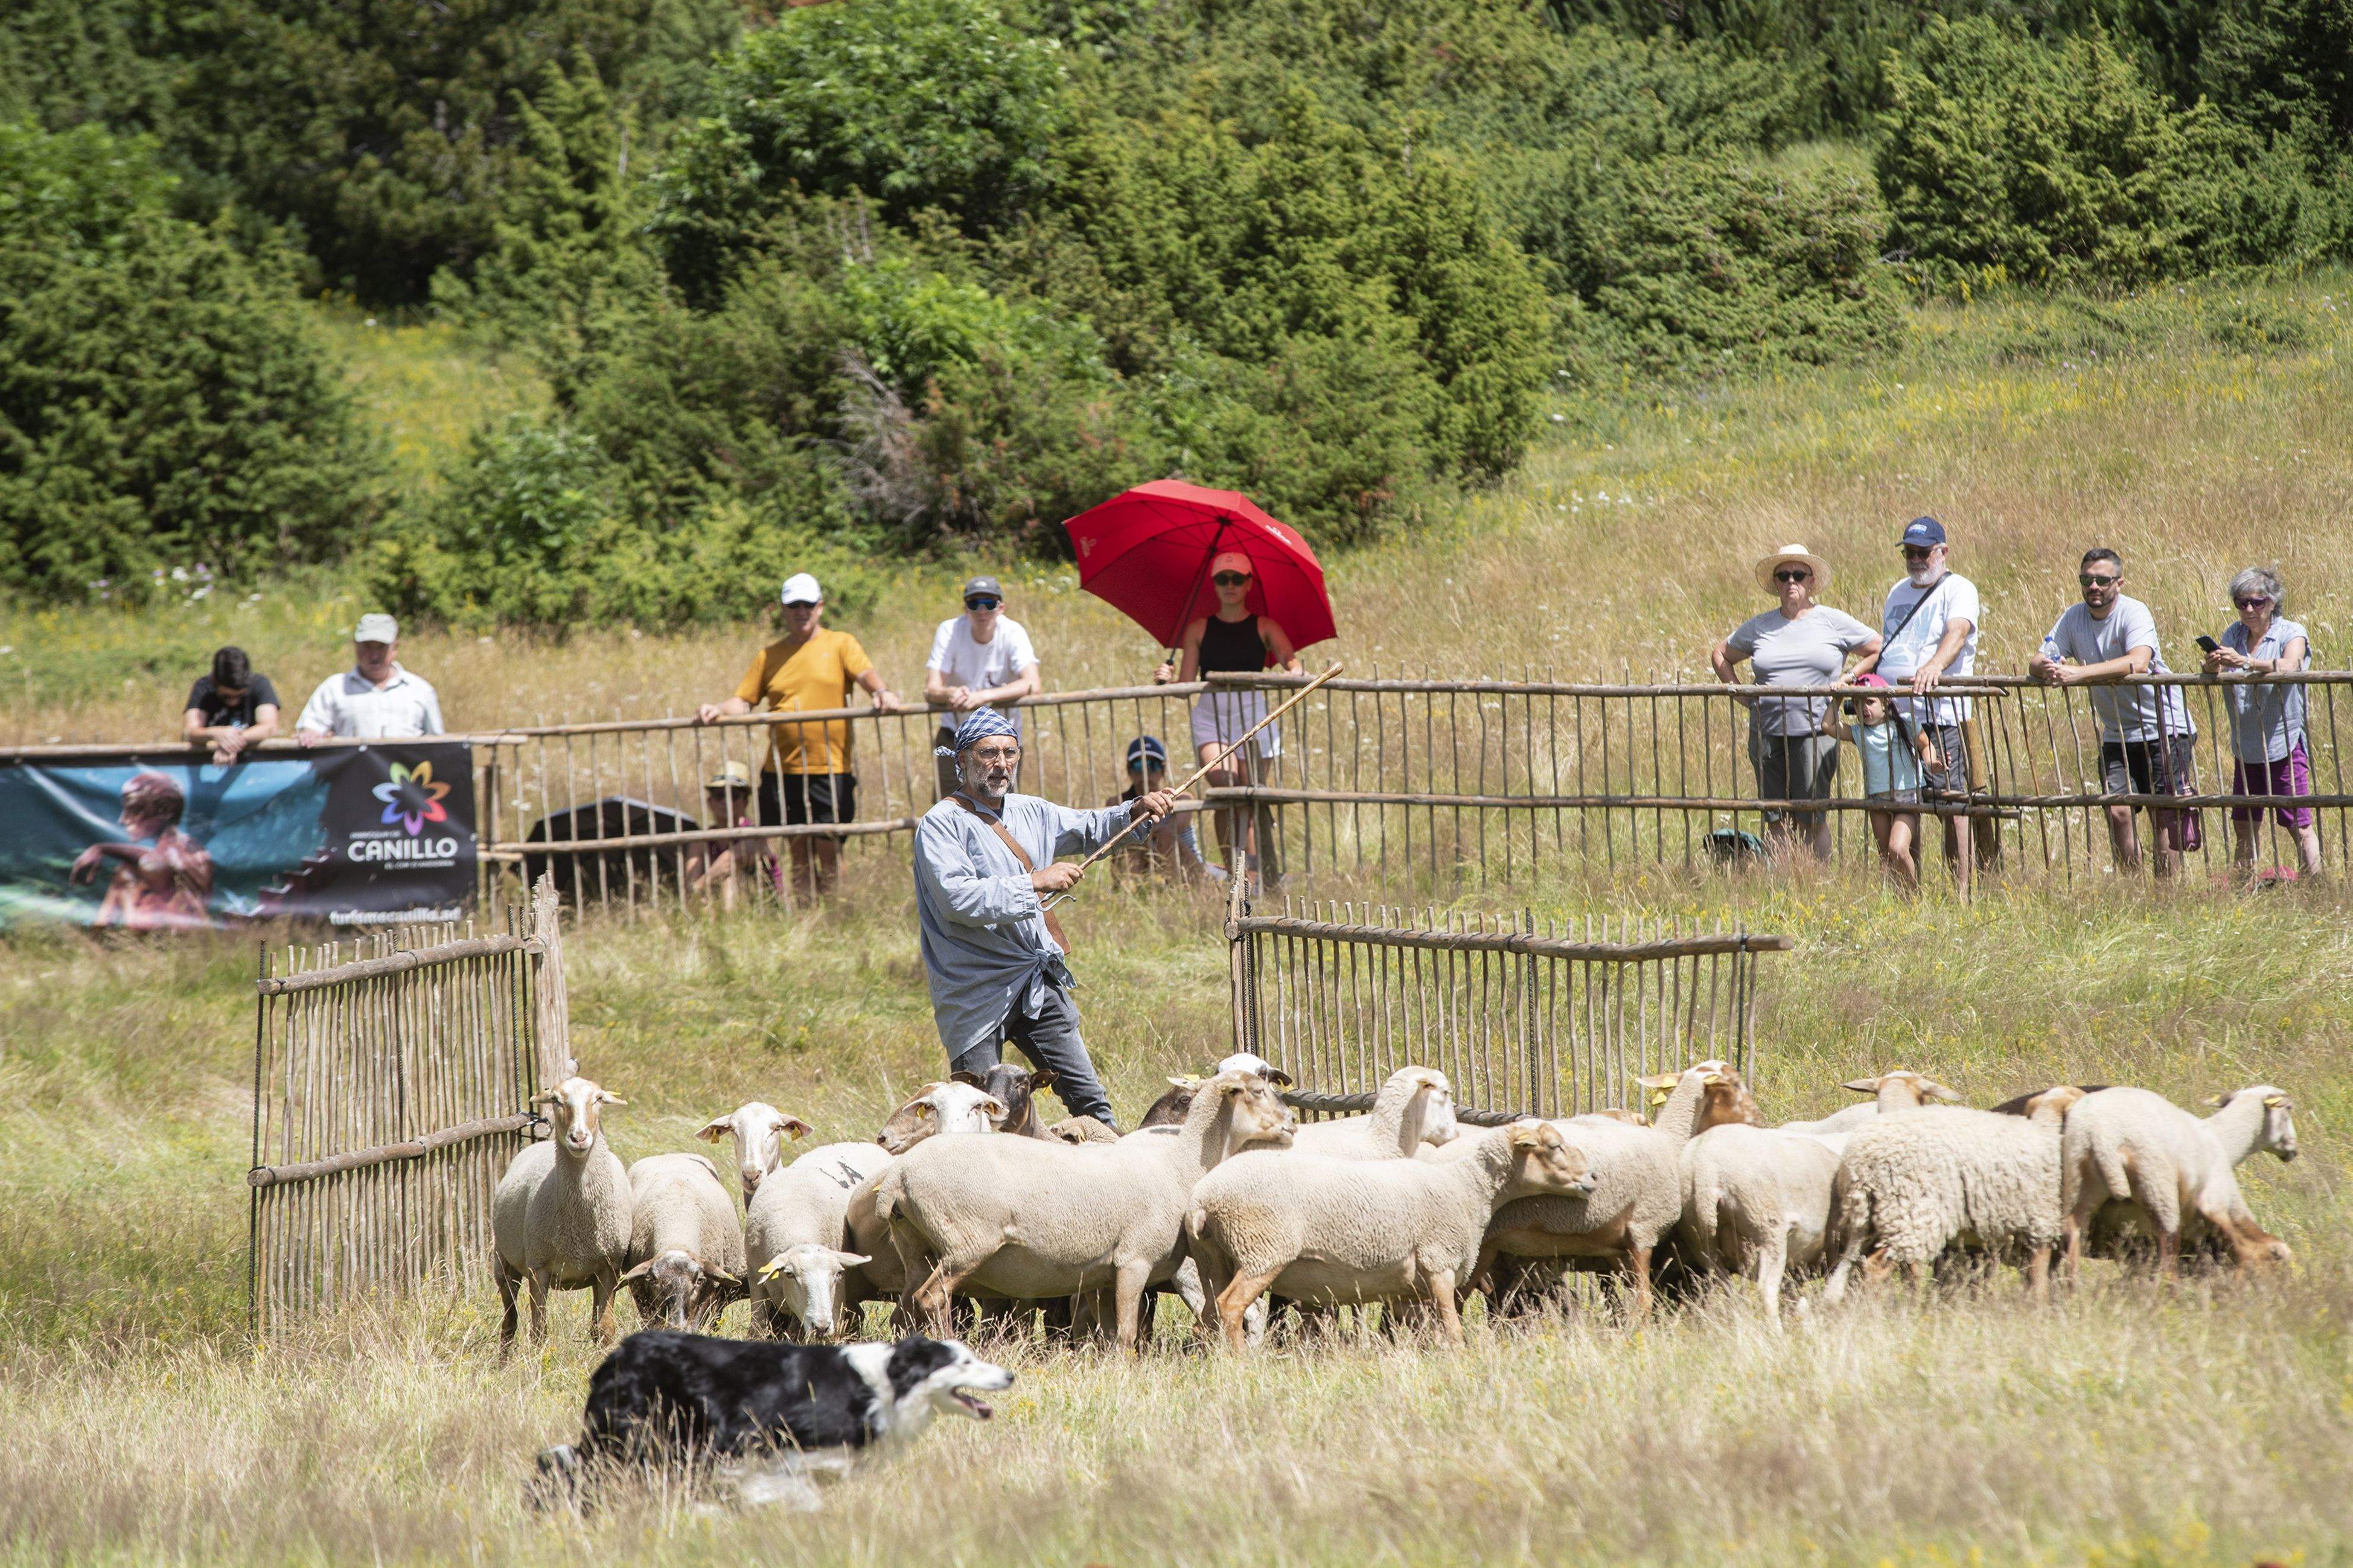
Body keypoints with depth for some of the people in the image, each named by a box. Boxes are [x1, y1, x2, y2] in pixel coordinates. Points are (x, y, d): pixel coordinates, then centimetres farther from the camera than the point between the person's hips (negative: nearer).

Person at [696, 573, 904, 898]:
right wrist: (718, 711, -9)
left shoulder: (840, 645, 8)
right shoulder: (769, 656, 15)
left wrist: (881, 692, -30)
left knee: (829, 848, -4)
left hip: (829, 767, -3)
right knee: (799, 851, 5)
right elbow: (743, 701, 12)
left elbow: (865, 673, -9)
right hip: (782, 769, 3)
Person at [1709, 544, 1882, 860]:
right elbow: (1720, 654, 25)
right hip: (1767, 733, 3)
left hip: (1815, 731, -3)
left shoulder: (1833, 622, 4)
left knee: (1812, 821, -6)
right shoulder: (1759, 627, 12)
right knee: (1777, 822, 2)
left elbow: (1881, 652, 8)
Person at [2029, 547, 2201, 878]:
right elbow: (2035, 665, -3)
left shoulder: (2134, 613, -17)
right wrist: (2046, 668, -29)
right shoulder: (2073, 618, 1)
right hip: (2117, 736, 5)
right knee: (2117, 811, -8)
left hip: (2164, 729, -5)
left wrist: (2077, 673, -43)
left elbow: (2138, 663, -35)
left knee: (2164, 816, -6)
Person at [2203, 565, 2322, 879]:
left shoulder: (2291, 634, -6)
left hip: (2284, 745, -5)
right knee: (2244, 829, 8)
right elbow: (2214, 677, -2)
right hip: (2245, 749, 5)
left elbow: (2289, 666, -28)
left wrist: (2245, 662, -41)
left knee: (2300, 826, -7)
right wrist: (2213, 665, -27)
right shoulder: (2233, 635, 8)